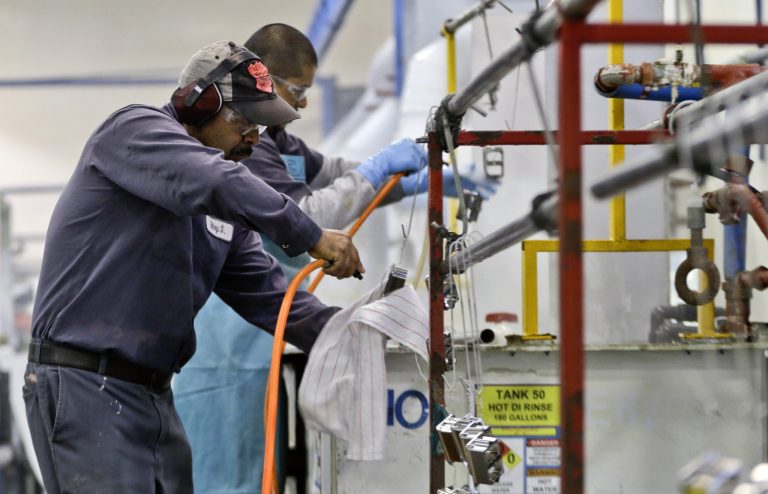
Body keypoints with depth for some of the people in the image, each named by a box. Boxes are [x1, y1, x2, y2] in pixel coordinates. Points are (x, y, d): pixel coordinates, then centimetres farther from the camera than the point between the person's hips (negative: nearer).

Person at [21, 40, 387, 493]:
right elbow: (216, 183, -26)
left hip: (154, 390, 9)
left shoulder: (221, 212, 16)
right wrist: (310, 238, -25)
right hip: (85, 385, -9)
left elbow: (267, 292, 12)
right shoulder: (135, 130, -8)